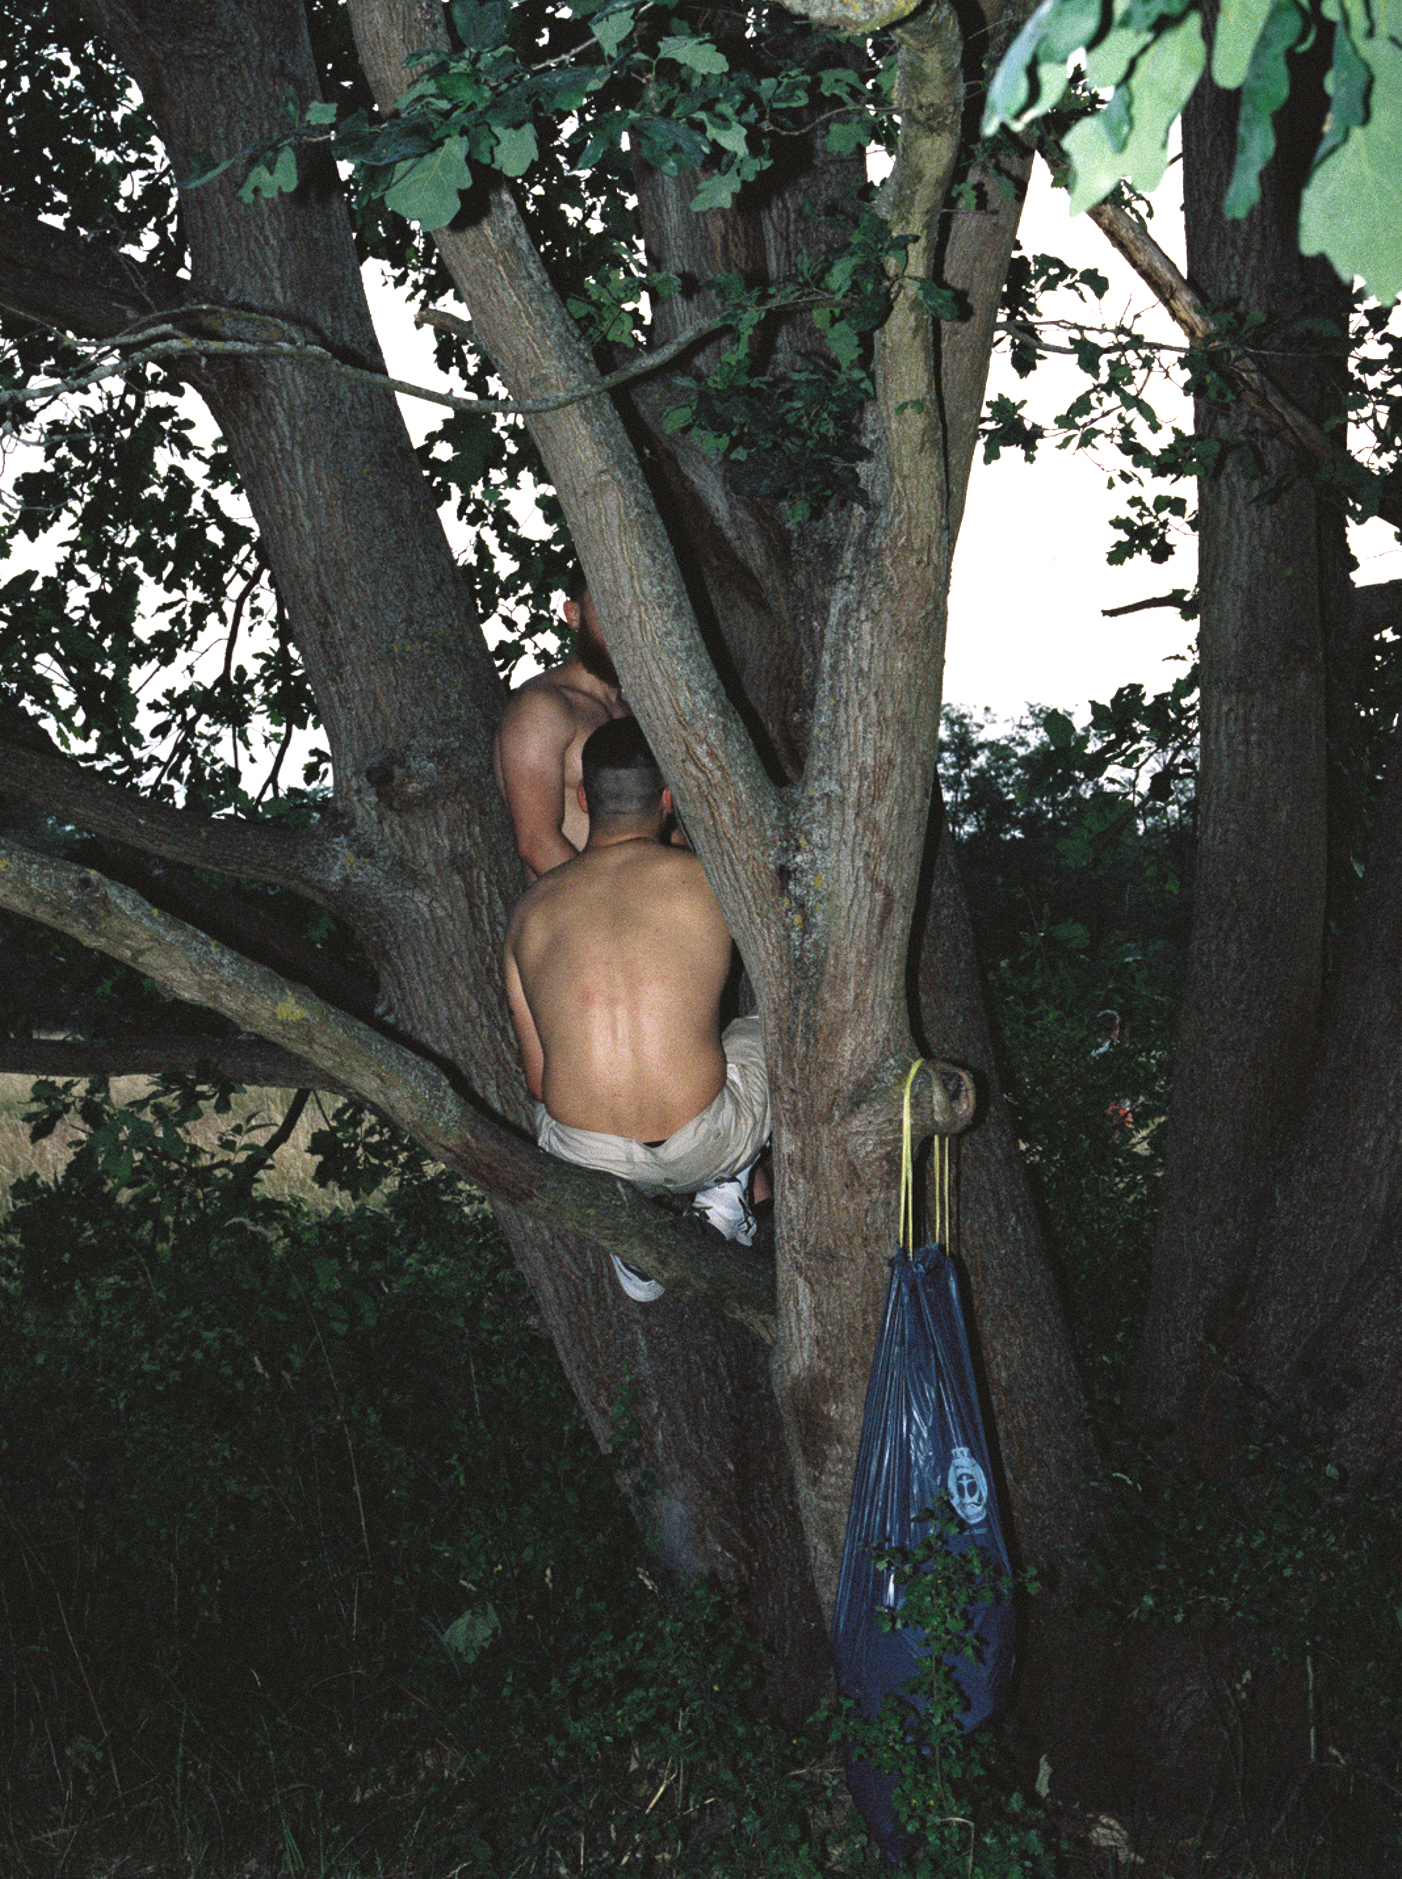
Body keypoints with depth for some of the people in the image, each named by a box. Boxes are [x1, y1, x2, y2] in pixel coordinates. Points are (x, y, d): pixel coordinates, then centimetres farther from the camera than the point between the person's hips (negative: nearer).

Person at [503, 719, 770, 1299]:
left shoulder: (531, 907, 4)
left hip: (584, 1161, 2)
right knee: (763, 1032, 28)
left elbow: (536, 1077, 9)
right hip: (702, 1149, -2)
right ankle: (724, 1189, 17)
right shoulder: (708, 879, -5)